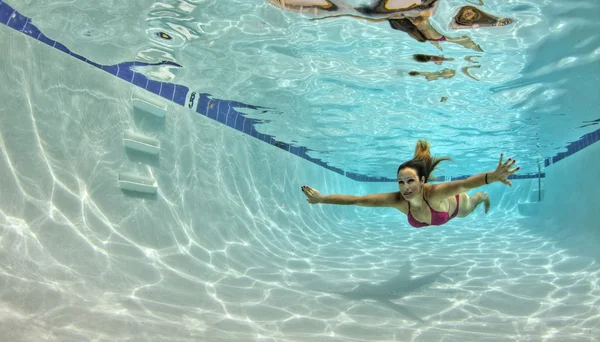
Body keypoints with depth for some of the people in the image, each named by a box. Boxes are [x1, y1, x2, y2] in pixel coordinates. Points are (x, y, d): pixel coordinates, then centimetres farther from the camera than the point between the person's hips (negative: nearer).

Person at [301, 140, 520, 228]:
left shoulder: (434, 192, -52)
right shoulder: (397, 200, -43)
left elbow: (463, 184, -71)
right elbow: (356, 200, -44)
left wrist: (492, 177, -90)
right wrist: (322, 199, -46)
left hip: (456, 205, -3)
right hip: (438, 215, 3)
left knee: (470, 206, 34)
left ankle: (483, 197, 70)